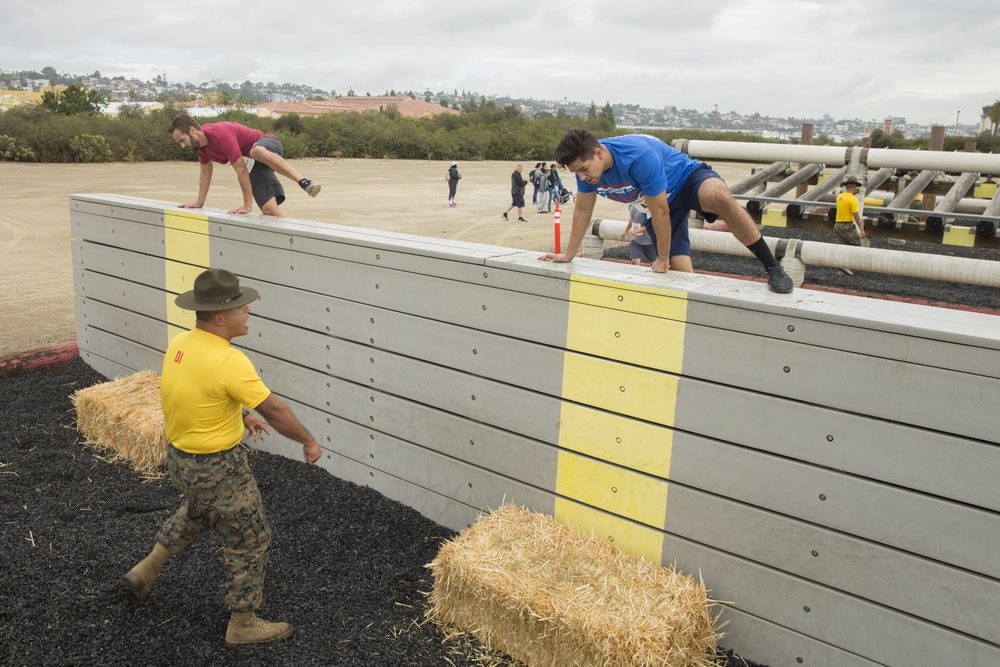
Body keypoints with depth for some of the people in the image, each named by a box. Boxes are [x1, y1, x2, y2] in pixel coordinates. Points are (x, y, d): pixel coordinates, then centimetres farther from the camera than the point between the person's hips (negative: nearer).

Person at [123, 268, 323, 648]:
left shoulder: (179, 345, -2)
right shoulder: (228, 362, -29)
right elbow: (275, 410, -23)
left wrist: (242, 414, 19)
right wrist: (308, 442, -9)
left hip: (179, 457, 9)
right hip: (217, 469, -9)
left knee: (197, 513, 37)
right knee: (249, 542, 9)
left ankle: (146, 570, 44)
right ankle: (242, 624, 23)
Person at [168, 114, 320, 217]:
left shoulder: (221, 135, -27)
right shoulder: (200, 144, 1)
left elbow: (241, 170, -25)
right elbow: (206, 172, 19)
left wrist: (247, 204, -20)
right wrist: (199, 202, 22)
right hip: (254, 164, 8)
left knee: (257, 152, -45)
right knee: (269, 209, -12)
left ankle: (304, 182, -49)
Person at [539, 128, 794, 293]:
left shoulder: (640, 156, -36)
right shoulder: (585, 165, -16)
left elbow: (661, 212, -27)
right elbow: (582, 210, 1)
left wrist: (662, 259, -15)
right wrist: (569, 254, 7)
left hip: (687, 177, -6)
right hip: (659, 201, 6)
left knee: (720, 198, -40)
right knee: (681, 271, -9)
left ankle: (773, 268, -29)